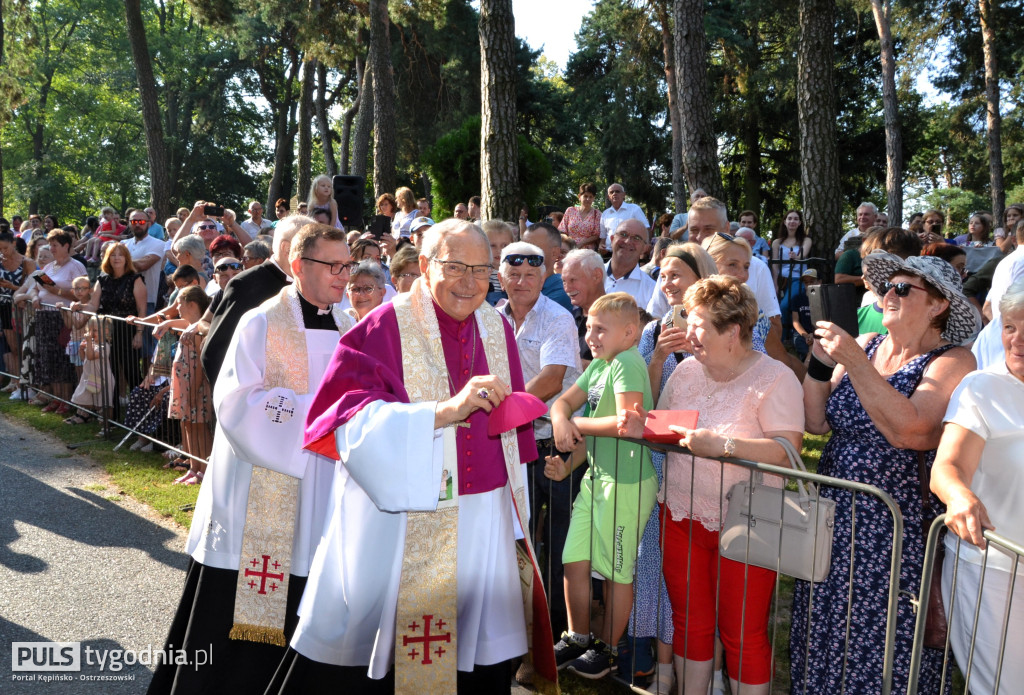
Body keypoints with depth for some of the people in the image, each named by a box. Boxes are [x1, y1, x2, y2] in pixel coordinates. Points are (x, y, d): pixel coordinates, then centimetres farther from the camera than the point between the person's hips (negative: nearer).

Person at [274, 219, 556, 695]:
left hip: (483, 525, 4)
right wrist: (446, 411, -29)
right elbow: (351, 418, -20)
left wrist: (516, 511, 16)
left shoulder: (497, 329, 6)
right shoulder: (386, 327, -9)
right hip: (397, 518, -4)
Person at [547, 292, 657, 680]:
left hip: (627, 483, -8)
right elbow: (563, 402, 12)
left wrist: (577, 424, -14)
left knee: (617, 570, 8)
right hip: (596, 476, 8)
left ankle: (607, 649, 25)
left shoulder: (627, 363, -17)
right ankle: (578, 638, 30)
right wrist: (560, 420, -13)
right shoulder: (597, 366, 10)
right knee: (575, 561, 11)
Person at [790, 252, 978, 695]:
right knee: (824, 637, 15)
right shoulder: (865, 346, 6)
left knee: (883, 652, 7)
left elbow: (907, 430, -26)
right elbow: (817, 422, 5)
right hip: (835, 519, 5)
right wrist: (820, 364, -9)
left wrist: (853, 361, -24)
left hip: (896, 534, -5)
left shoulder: (951, 362, -10)